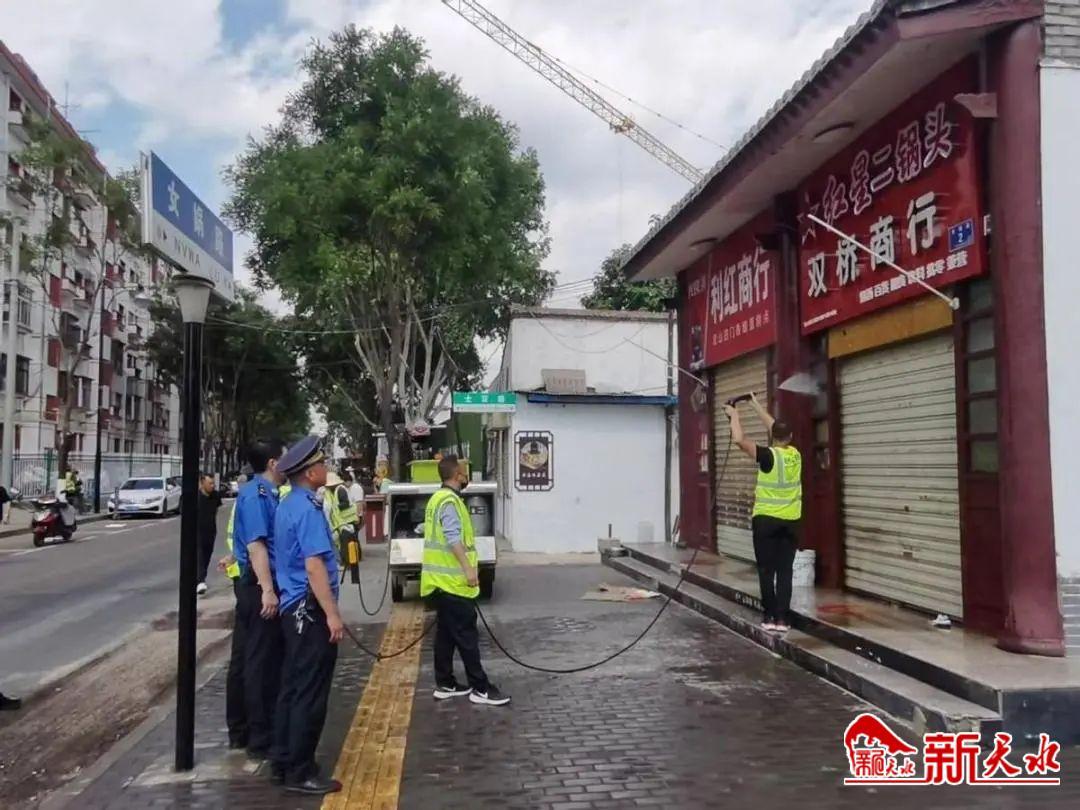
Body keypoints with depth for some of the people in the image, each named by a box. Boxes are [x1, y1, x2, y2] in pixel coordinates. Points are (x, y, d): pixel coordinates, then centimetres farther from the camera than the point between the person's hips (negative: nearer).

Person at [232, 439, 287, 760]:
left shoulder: (268, 493, 13)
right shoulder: (255, 494, -16)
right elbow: (255, 544, -23)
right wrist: (267, 590, -27)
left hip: (268, 585, 10)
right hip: (260, 588, -10)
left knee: (272, 660, 17)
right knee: (260, 662, -1)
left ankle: (270, 730, 28)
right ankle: (260, 739, 8)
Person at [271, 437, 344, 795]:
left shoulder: (288, 504, 11)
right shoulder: (307, 508, -19)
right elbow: (314, 567, -24)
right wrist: (332, 614, -24)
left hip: (293, 607, 10)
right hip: (310, 610, -10)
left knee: (293, 688, 17)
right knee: (310, 694, -1)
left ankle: (283, 763, 26)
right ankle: (300, 773, 8)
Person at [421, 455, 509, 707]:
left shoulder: (438, 498, 16)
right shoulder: (449, 501, -16)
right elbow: (454, 538, -25)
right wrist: (468, 568, -30)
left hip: (442, 578, 10)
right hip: (452, 580, -10)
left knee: (446, 633, 13)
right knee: (466, 634, -6)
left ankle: (445, 684, 18)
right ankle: (481, 688, -1)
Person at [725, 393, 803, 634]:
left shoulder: (769, 456, -13)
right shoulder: (795, 455, 4)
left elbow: (739, 439, -18)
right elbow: (776, 426, 16)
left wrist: (734, 416, -2)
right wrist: (755, 404, 22)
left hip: (766, 520, -4)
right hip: (791, 521, 4)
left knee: (766, 571, 3)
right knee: (785, 571, 5)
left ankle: (770, 617, 6)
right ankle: (782, 618, 3)